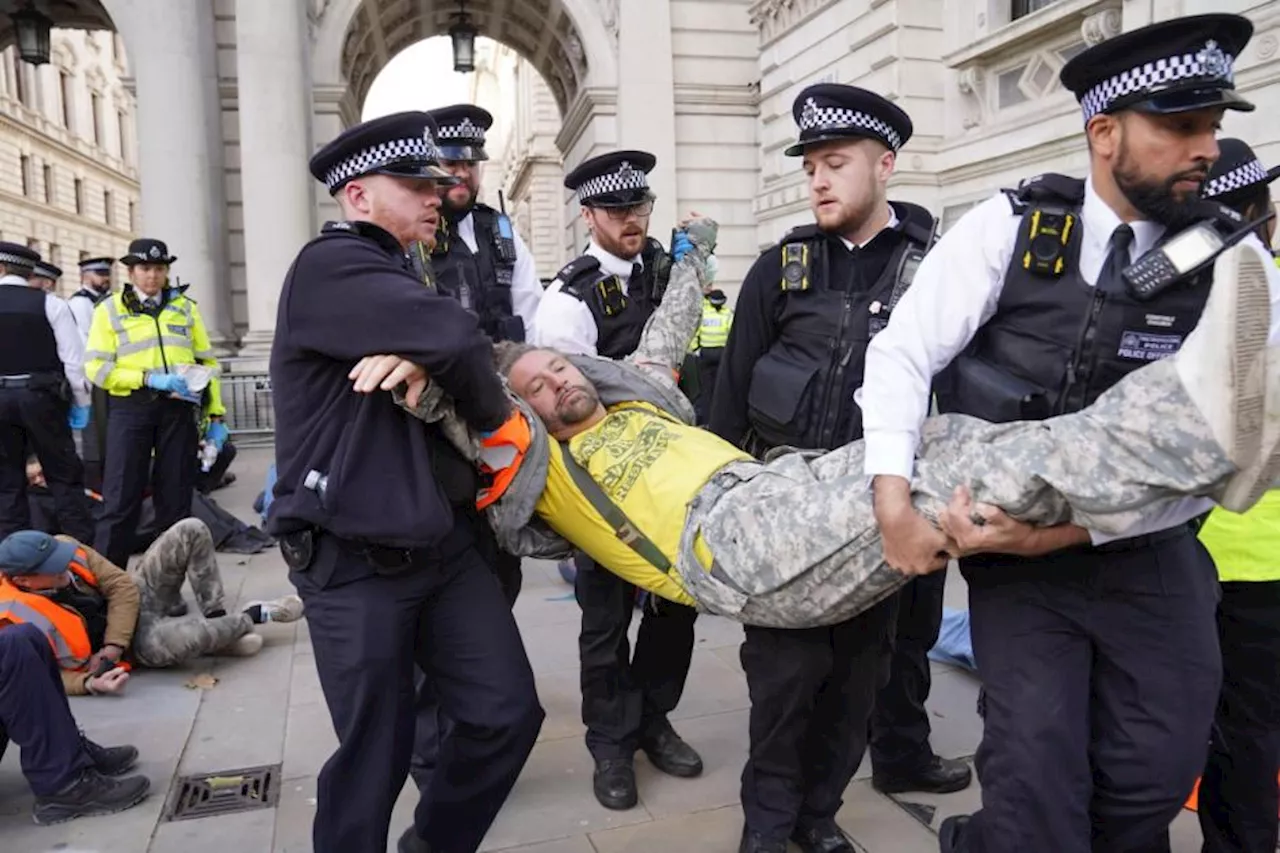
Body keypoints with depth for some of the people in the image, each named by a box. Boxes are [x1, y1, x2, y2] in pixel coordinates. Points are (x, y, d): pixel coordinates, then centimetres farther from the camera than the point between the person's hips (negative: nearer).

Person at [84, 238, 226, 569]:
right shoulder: (110, 309, 6)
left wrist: (216, 415, 6)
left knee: (176, 496, 7)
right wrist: (147, 378, -15)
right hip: (130, 408, -2)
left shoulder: (185, 306, 13)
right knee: (122, 498, -2)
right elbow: (97, 367, -2)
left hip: (178, 409, 2)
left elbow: (207, 362, 12)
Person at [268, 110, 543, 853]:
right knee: (375, 755, 4)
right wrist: (500, 420, -9)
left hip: (443, 544, 8)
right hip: (355, 563, -8)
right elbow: (453, 339, -27)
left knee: (508, 713, 7)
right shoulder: (329, 268, -13)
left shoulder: (398, 282, 16)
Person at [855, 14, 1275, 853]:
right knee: (1036, 765, -7)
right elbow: (902, 353, -8)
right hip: (1013, 552, -2)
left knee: (1157, 772, 6)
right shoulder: (1009, 227, -7)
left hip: (1148, 556, 3)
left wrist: (1076, 527, -20)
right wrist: (894, 501, -20)